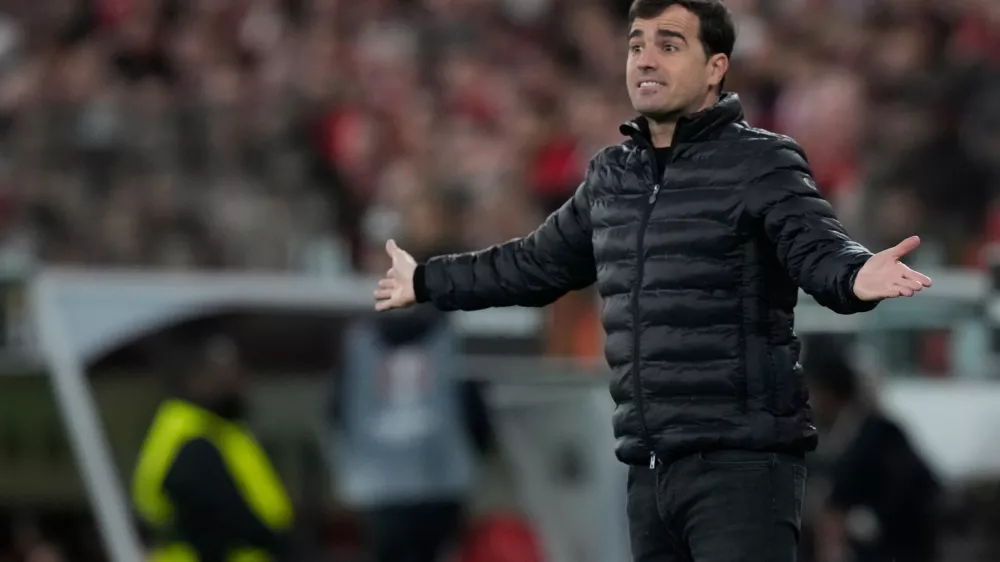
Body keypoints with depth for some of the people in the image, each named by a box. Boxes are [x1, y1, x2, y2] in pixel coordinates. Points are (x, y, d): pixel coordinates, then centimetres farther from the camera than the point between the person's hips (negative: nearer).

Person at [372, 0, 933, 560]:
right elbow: (539, 262, 31)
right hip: (651, 470, 8)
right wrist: (427, 281, 43)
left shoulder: (761, 164, -6)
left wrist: (858, 278, -46)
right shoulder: (612, 175, 16)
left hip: (742, 463, -7)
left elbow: (822, 251, -22)